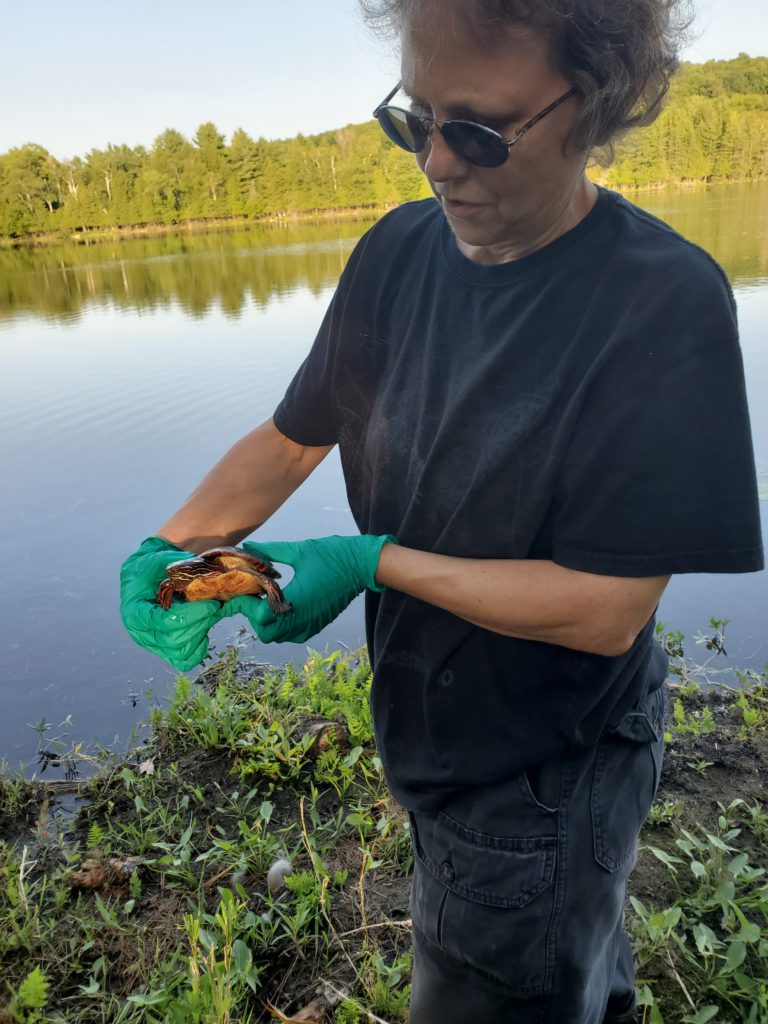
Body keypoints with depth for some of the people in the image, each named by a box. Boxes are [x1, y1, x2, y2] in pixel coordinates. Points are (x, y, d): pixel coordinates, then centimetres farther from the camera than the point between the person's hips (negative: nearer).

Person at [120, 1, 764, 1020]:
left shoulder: (665, 300, -24)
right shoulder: (400, 251, -6)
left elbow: (606, 611, -25)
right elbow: (290, 439, 2)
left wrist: (369, 561, -23)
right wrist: (174, 549, -14)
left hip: (546, 777, -6)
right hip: (426, 736, 6)